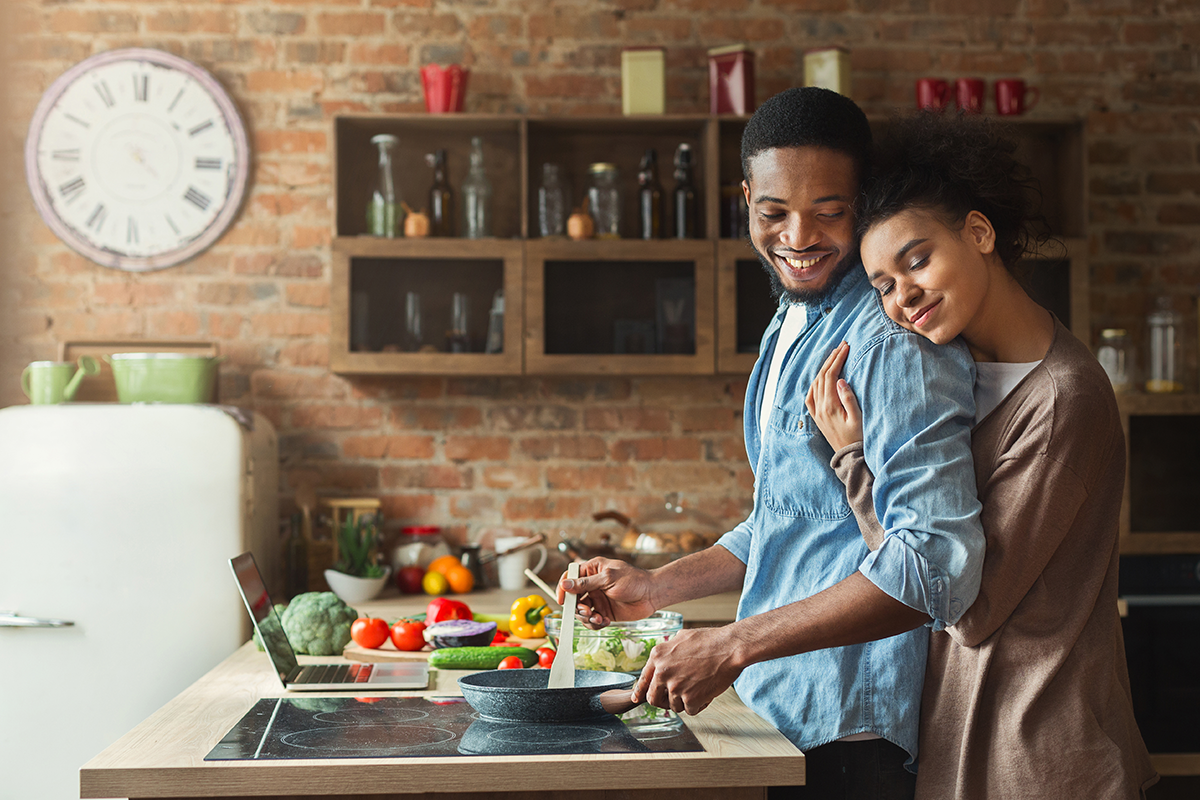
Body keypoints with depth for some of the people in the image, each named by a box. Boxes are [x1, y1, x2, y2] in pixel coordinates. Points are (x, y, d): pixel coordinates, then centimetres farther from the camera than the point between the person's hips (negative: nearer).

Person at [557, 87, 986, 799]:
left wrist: (735, 645, -27)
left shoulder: (894, 340, -18)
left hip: (851, 734, -9)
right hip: (775, 712, 9)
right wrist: (658, 587, 10)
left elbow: (937, 560, -27)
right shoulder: (790, 328, 12)